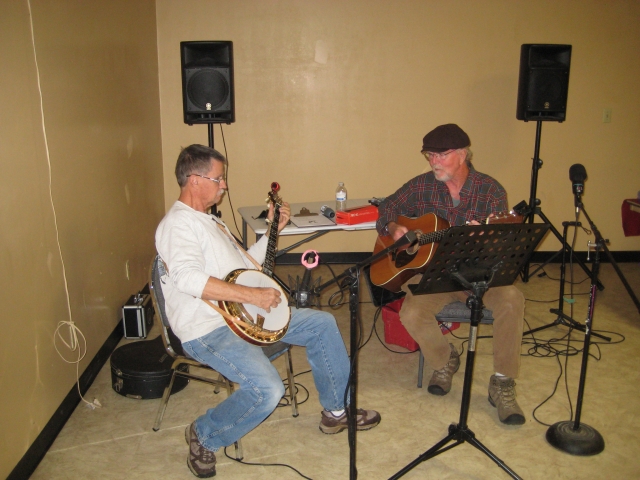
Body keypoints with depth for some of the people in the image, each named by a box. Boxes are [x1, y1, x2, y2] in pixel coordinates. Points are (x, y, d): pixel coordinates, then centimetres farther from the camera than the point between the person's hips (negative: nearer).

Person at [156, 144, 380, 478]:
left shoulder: (209, 220, 18)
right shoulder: (178, 224, -15)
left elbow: (245, 265, 24)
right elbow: (188, 278, -32)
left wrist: (272, 230, 17)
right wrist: (252, 295, -31)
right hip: (208, 330, -10)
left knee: (322, 324, 7)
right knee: (268, 389, -29)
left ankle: (336, 411, 20)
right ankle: (204, 436, -1)